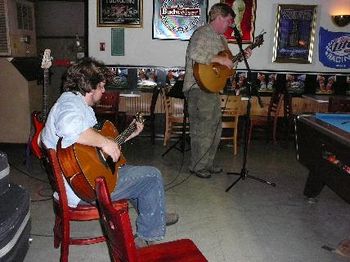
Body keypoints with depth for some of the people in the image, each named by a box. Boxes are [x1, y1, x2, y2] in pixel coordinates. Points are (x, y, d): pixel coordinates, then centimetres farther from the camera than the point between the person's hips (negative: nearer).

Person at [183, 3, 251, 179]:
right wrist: (220, 59, -26)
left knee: (215, 127, 16)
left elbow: (227, 60, 27)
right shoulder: (202, 33, -11)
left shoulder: (221, 38, 18)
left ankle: (208, 163, 29)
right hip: (199, 88, -10)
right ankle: (197, 166, 12)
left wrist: (241, 56, 13)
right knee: (202, 129, -3)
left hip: (213, 88, 10)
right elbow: (194, 54, -29)